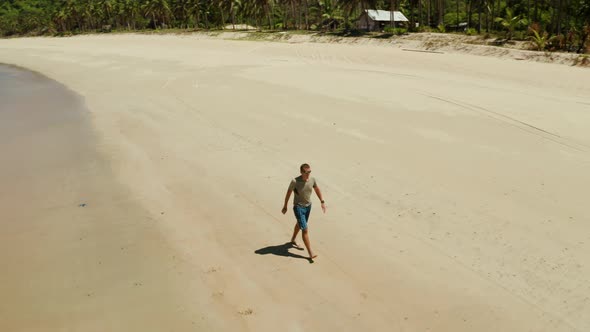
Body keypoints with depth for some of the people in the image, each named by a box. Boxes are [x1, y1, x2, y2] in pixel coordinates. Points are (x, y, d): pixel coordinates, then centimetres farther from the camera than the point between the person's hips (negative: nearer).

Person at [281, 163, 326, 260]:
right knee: (305, 229, -10)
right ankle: (310, 253, -5)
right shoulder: (295, 181, -25)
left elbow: (317, 189, 8)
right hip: (298, 207, -6)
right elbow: (288, 193, -11)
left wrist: (322, 202, 9)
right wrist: (285, 206, -3)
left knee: (299, 224, 27)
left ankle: (293, 240, 54)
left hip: (308, 206, 6)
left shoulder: (312, 179, -11)